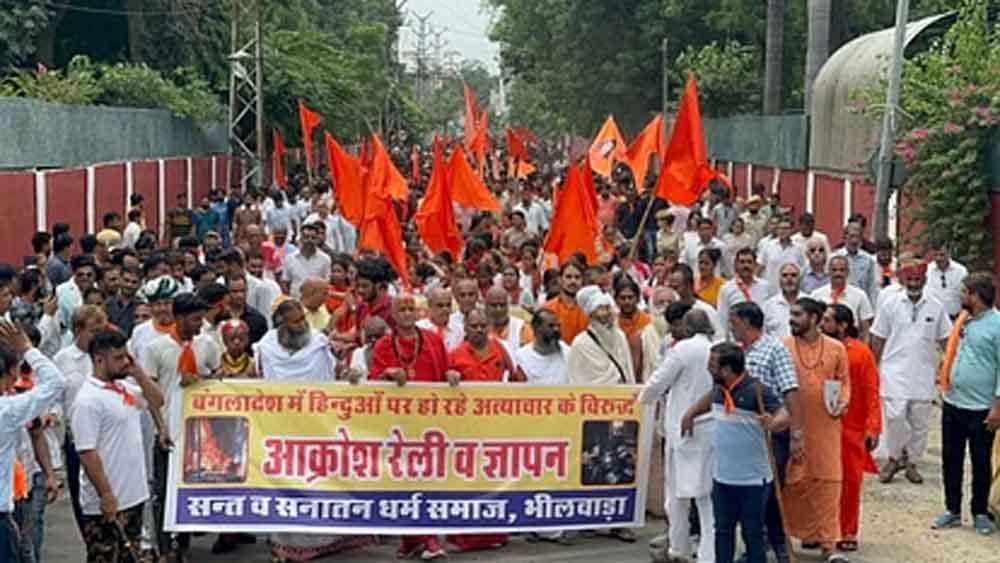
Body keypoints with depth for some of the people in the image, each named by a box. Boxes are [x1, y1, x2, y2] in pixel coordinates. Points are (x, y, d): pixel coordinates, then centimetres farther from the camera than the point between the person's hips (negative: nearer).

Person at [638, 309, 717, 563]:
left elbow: (658, 383, -4)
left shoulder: (682, 349, -10)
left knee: (678, 490, 13)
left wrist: (643, 398, 16)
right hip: (716, 429, 3)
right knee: (708, 493, 7)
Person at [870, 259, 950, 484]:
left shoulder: (936, 307, 3)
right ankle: (894, 458, 9)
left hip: (923, 374, 2)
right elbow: (878, 339, 4)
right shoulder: (890, 304, 0)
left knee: (920, 421, 7)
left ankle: (912, 462, 23)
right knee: (894, 417, -11)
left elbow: (945, 340, 8)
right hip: (895, 371, -2)